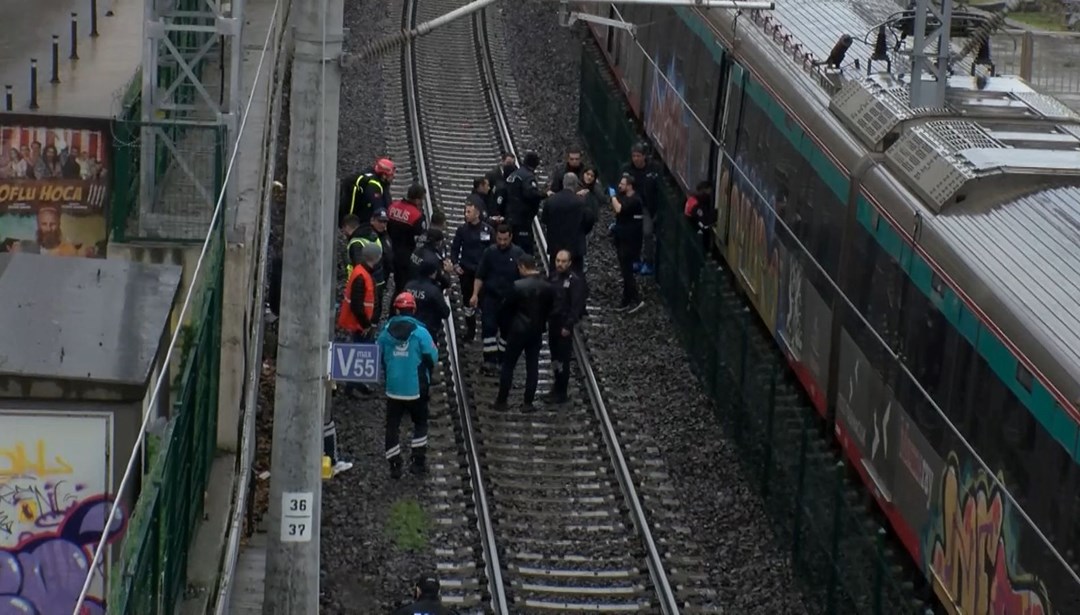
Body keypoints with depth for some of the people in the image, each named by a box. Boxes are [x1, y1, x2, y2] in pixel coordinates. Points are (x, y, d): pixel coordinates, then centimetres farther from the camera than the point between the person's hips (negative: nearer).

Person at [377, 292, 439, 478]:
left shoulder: (386, 332, -2)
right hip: (416, 388, -2)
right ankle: (418, 461, 14)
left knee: (392, 426, 8)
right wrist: (426, 373, 12)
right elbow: (432, 358, -8)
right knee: (420, 423, 17)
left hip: (393, 388, 2)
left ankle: (394, 465, 3)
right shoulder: (420, 332, -11)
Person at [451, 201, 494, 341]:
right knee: (468, 301, 10)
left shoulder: (487, 230, -6)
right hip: (466, 271, 2)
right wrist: (455, 265, -4)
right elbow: (454, 248, 7)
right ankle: (470, 331, 22)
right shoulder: (462, 229, 0)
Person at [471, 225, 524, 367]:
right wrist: (475, 294, -6)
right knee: (488, 326, -7)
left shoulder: (518, 254, -4)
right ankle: (490, 358, -5)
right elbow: (480, 276, 1)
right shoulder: (489, 252, -2)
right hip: (490, 296, 0)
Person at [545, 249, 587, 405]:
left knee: (563, 359, -3)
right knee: (555, 356, 13)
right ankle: (557, 387, 24)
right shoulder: (553, 276, 7)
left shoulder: (575, 280, -13)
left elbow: (576, 305, -17)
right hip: (553, 322, 7)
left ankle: (561, 393, 2)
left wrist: (568, 326, -19)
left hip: (564, 324, -7)